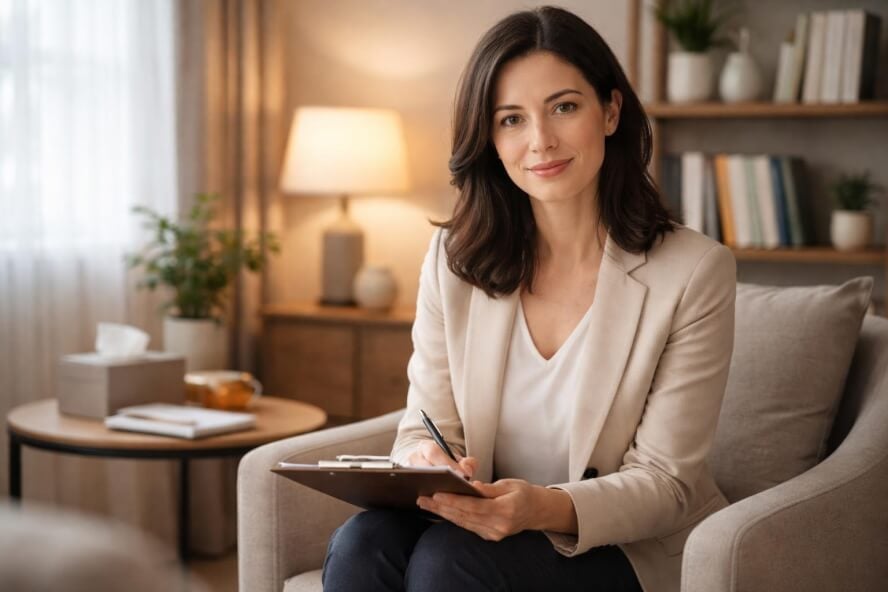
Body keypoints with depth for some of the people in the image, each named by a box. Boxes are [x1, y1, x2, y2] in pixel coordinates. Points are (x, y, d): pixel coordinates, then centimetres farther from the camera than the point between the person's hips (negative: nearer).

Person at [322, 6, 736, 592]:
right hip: (488, 522, 4)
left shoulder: (694, 272, -12)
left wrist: (547, 508, -31)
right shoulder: (455, 259, 0)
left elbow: (665, 480, -11)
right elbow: (424, 429, 2)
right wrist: (424, 464, -23)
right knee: (361, 544, -27)